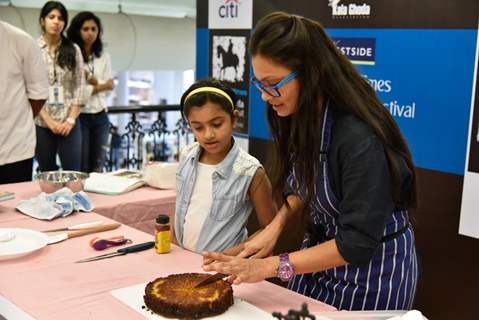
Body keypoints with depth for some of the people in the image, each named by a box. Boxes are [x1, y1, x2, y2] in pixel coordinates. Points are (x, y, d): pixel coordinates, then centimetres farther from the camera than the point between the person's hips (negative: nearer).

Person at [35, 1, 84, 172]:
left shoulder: (73, 49, 4)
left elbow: (79, 87, 3)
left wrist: (71, 120, -6)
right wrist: (49, 120, -10)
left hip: (68, 123, 1)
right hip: (41, 123, -1)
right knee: (47, 174, 9)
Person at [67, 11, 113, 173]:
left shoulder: (103, 56, 9)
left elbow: (109, 85, 7)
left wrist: (94, 84, -9)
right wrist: (98, 86, -5)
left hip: (100, 115, 5)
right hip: (80, 115, -5)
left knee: (98, 167, 11)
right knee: (82, 167, 2)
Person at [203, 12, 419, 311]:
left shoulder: (359, 137, -30)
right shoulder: (299, 117, -6)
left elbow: (358, 243, -28)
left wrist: (271, 266, -26)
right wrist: (276, 225, -8)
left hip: (374, 264, -7)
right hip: (322, 250, 7)